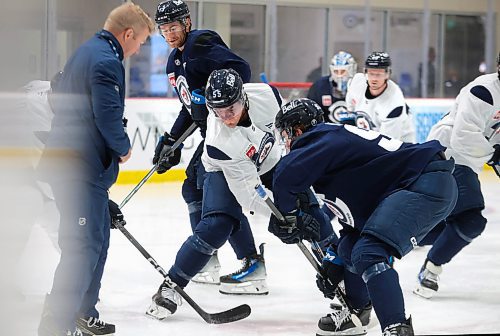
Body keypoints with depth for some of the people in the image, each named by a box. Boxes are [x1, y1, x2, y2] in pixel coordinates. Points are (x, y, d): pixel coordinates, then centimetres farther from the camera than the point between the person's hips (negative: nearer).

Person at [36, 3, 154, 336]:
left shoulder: (85, 52, 18)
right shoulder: (107, 61, -14)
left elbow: (59, 100, 26)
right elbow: (108, 114, -22)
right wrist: (123, 147, -4)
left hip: (63, 156, 10)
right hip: (83, 166, -10)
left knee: (98, 237, 19)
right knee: (85, 243, -11)